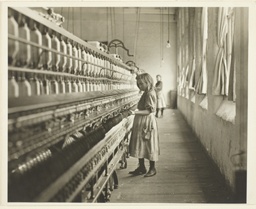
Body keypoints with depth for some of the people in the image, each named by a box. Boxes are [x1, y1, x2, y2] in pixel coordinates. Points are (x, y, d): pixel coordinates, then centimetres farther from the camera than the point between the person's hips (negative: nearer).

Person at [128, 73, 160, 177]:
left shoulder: (150, 94, -17)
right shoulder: (146, 93, 12)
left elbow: (149, 111, -22)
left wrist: (135, 112, -27)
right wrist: (137, 110, 11)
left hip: (147, 123, -10)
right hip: (141, 123, 10)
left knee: (148, 145, 2)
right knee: (139, 145, 13)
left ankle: (152, 168, 15)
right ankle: (141, 167, 23)